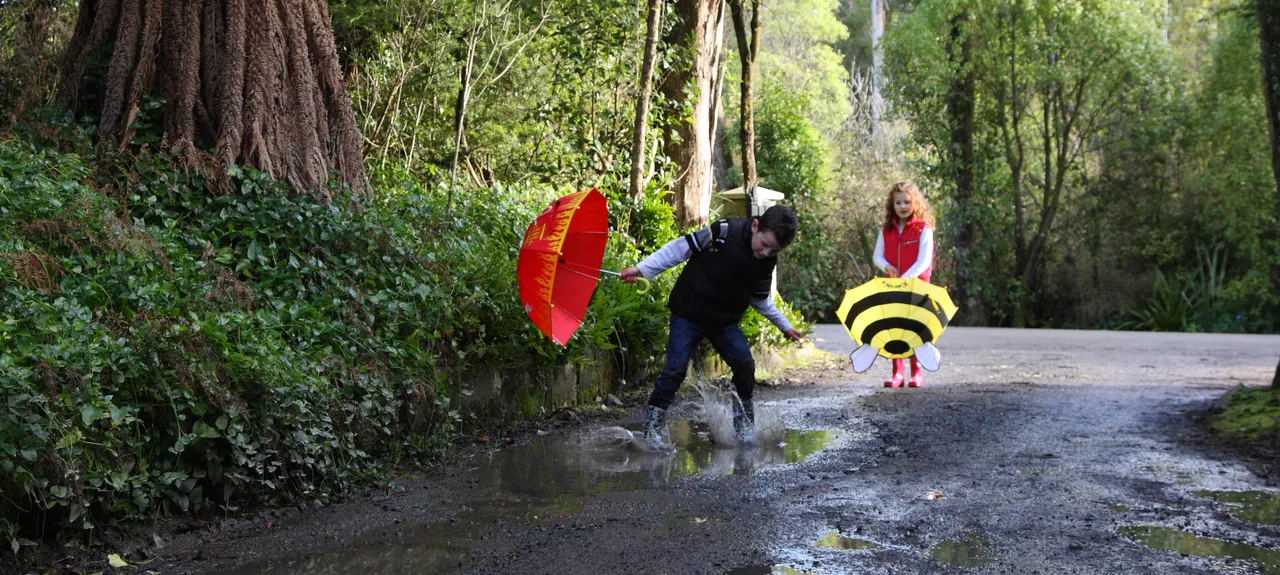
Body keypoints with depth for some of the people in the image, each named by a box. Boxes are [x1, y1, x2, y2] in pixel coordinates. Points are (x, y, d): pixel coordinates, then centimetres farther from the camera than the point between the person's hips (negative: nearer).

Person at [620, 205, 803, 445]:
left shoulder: (767, 262, -5)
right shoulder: (724, 232, -22)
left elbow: (760, 299, 13)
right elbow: (679, 249, -14)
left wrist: (784, 326, 17)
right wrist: (642, 269, -16)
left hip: (726, 320, 5)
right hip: (688, 313, -4)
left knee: (745, 365, -5)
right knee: (676, 368, -10)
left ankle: (745, 429, 12)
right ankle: (652, 425, 4)